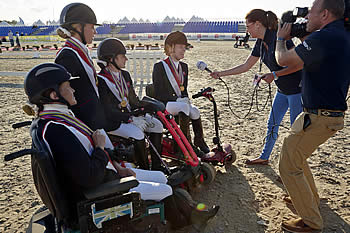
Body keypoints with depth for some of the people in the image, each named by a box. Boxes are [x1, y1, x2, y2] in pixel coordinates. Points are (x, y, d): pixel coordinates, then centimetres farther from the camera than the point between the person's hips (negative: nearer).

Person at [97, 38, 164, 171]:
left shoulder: (125, 75, 11)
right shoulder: (101, 81, -14)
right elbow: (107, 111, -21)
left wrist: (142, 113, -4)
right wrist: (131, 119, -28)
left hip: (129, 114, 8)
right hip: (112, 121, -7)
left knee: (157, 125, -9)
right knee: (137, 133, -30)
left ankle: (157, 167, -3)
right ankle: (145, 170, -12)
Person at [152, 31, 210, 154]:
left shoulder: (184, 67, 15)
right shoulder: (160, 66, -6)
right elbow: (158, 94, -12)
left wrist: (185, 98, -5)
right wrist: (177, 99, -20)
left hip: (181, 101, 5)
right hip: (165, 104, -5)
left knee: (194, 111, -25)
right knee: (184, 107, -34)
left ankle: (199, 140, -6)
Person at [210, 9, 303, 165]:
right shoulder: (260, 44, 5)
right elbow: (245, 66, 11)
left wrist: (274, 74, -24)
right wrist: (221, 74, 9)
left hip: (296, 89, -8)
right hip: (282, 90, 9)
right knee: (272, 124, 14)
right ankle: (264, 157, 29)